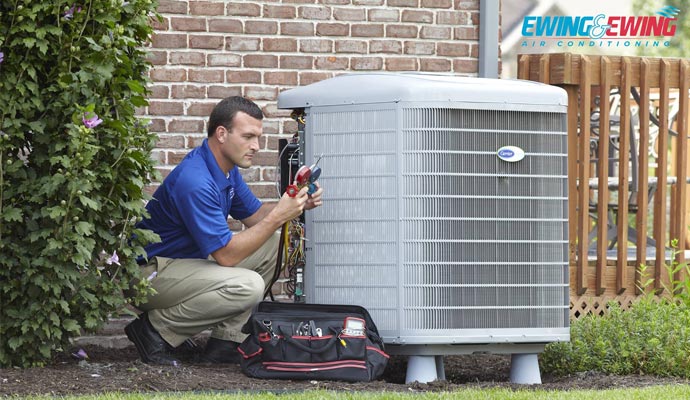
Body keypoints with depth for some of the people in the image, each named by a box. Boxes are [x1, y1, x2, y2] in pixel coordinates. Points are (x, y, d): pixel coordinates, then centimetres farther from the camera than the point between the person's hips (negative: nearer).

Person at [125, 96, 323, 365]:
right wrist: (278, 216, -24)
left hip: (187, 260, 11)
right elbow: (226, 255, -26)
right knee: (247, 286, -29)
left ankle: (224, 342, 4)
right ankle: (156, 330, -12)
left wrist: (297, 204, -3)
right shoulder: (195, 181, -26)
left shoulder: (226, 168, 6)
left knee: (273, 245, 7)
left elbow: (253, 215, 17)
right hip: (152, 272, -11)